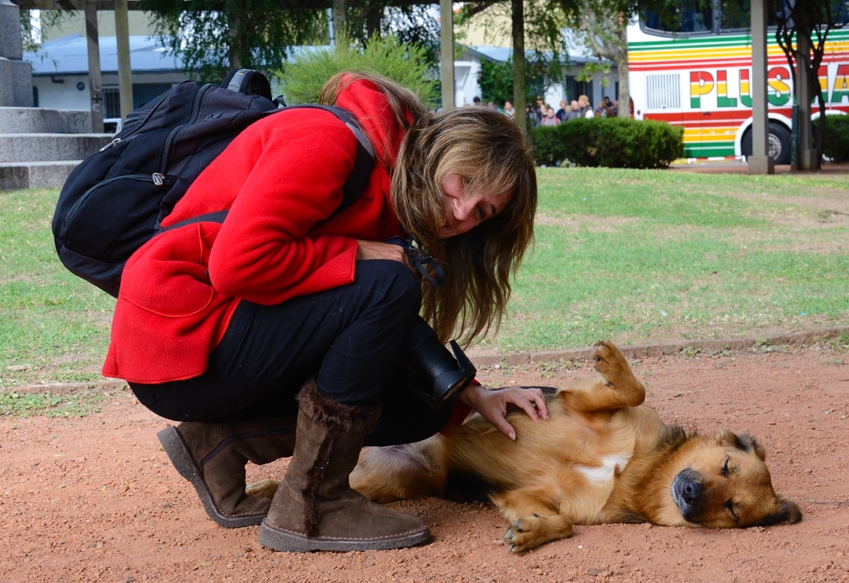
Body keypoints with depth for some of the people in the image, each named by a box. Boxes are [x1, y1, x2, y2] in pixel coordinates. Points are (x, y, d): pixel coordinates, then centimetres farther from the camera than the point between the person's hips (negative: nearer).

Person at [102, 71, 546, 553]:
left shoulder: (395, 216, 12)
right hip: (178, 341, -9)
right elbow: (239, 262, -26)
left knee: (422, 410, 1)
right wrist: (358, 255, -17)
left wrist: (473, 397, 0)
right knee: (390, 290, -24)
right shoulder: (330, 139, -16)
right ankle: (311, 506, -16)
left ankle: (222, 441, 3)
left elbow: (390, 345, 13)